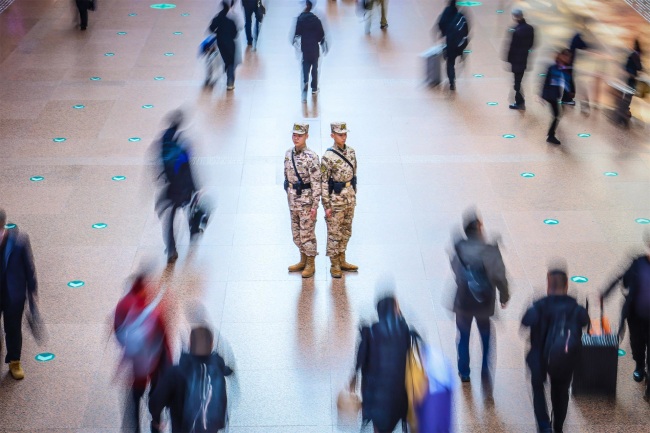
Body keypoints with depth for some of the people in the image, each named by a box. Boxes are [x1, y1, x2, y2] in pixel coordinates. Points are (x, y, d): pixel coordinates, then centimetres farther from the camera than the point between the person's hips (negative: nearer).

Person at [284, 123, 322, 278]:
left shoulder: (311, 157, -16)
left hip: (306, 200, -7)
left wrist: (315, 205, -19)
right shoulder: (289, 154, 6)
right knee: (296, 233, 16)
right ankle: (303, 261, 29)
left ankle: (310, 265, 11)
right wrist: (289, 198, 17)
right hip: (293, 201, 7)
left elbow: (316, 183, -17)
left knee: (307, 233, 1)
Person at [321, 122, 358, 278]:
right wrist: (327, 205, -15)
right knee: (334, 233, 2)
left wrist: (354, 195, 16)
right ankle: (334, 265, 11)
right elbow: (324, 182, -14)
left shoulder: (351, 152, 4)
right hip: (336, 199, -7)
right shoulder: (328, 157, -16)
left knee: (346, 231, 15)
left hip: (350, 198, 7)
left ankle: (342, 261, 28)